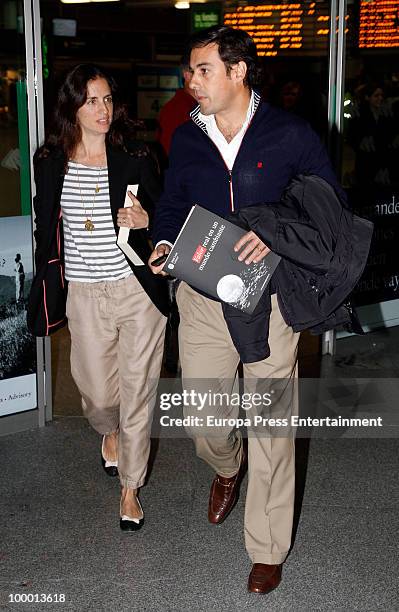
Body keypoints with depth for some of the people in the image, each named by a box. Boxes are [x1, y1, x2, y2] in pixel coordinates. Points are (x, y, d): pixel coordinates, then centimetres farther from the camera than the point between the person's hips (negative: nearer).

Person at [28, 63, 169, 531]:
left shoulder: (135, 160, -3)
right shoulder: (51, 163, 2)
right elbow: (46, 233, 11)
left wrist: (146, 222, -16)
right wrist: (45, 292, 11)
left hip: (138, 290, -1)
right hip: (85, 296, 2)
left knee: (137, 392, 4)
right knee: (97, 392, 9)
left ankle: (130, 486, 24)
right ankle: (109, 433, 48)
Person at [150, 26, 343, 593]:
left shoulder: (290, 134, -5)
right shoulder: (186, 138, 6)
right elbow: (172, 202, 17)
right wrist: (163, 243, -4)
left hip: (271, 298, -3)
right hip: (203, 298, 3)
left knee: (271, 429, 4)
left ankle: (267, 551, 23)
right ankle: (226, 471, 48)